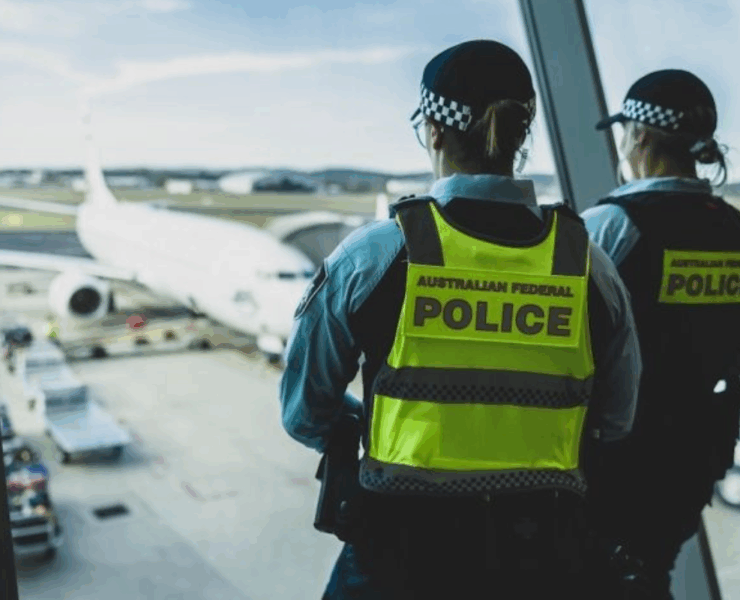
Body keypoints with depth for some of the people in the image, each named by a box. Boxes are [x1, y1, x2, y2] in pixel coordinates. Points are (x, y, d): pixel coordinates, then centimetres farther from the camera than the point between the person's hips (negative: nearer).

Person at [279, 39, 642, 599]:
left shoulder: (373, 253, -12)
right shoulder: (587, 262, -5)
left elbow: (305, 414, -3)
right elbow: (613, 422, 7)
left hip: (404, 550, -2)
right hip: (545, 552, 3)